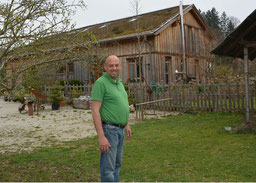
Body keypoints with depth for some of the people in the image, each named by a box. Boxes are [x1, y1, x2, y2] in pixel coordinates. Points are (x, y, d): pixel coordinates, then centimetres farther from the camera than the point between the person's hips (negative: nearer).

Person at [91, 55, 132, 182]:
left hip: (120, 130, 9)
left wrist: (126, 124, 21)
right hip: (108, 130, -8)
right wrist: (101, 137, -24)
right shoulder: (100, 83, -15)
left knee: (116, 165, 17)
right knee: (108, 168, -3)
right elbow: (95, 111, -20)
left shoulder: (119, 83, 11)